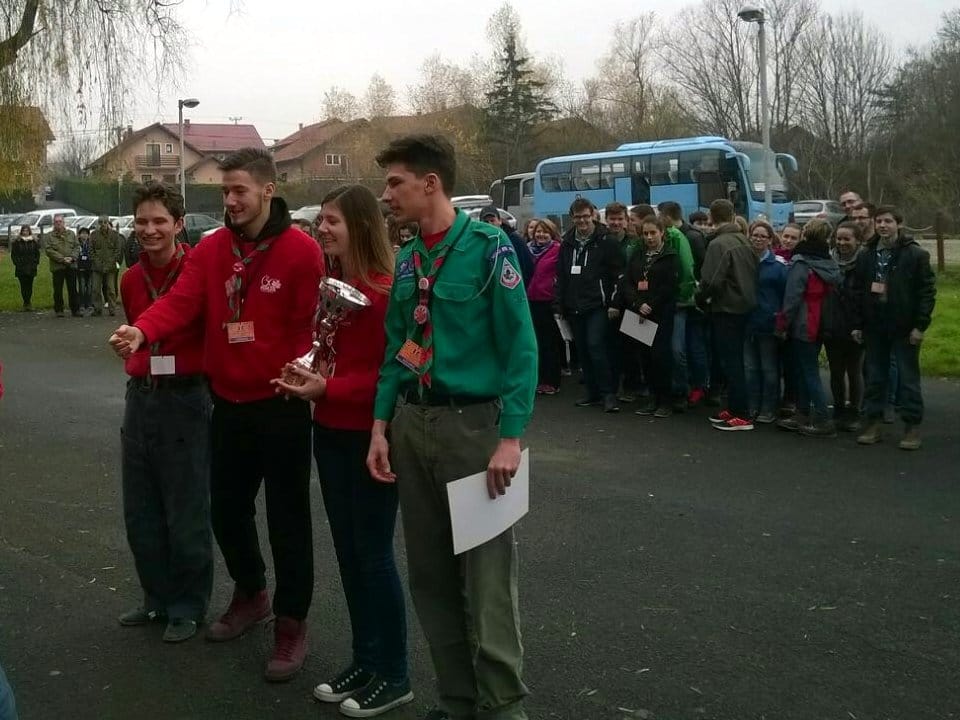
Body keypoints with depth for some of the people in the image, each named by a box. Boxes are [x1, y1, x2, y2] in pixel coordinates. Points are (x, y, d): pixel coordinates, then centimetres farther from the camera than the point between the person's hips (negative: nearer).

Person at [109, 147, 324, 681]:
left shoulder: (302, 250, -12)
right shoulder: (210, 250, 2)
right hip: (228, 402, 6)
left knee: (287, 517, 3)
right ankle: (250, 595, 42)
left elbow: (308, 327, -10)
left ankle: (292, 623, 19)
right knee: (227, 508, 18)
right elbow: (180, 302, -11)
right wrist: (141, 331, -28)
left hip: (280, 404, -5)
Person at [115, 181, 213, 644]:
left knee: (186, 513, 3)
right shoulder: (131, 280, 7)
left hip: (185, 397, -6)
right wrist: (141, 369, 10)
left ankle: (188, 607, 21)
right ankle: (158, 597, 31)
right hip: (140, 396, 6)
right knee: (140, 509, 14)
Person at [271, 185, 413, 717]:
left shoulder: (384, 292, -17)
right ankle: (364, 661, 28)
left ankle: (394, 675, 16)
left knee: (374, 553, 1)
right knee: (347, 550, 14)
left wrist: (327, 389, -22)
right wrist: (303, 375, -2)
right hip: (331, 432, 8)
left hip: (370, 435, -8)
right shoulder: (329, 284, 8)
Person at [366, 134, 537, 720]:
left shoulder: (488, 247, -9)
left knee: (486, 577, -3)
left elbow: (520, 345, -12)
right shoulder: (408, 260, 10)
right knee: (430, 574, 13)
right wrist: (381, 427, 7)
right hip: (412, 423, 7)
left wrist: (510, 438, -17)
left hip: (473, 423, -7)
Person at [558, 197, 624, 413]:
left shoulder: (604, 242, -3)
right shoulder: (567, 243, 12)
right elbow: (560, 276, 16)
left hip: (597, 306, -6)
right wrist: (561, 304, 11)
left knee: (596, 346, -15)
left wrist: (613, 303, -9)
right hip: (574, 306, 6)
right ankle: (593, 393, 17)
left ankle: (608, 393, -9)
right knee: (582, 350, 8)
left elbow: (618, 274, -4)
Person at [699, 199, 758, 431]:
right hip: (743, 306, 8)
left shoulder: (718, 243, -16)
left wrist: (701, 298, -4)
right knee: (735, 360, 16)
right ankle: (734, 407, 23)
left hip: (726, 309, -8)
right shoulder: (743, 241, 9)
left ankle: (742, 416, -3)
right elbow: (753, 275, 14)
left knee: (730, 362, -4)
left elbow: (712, 281, -21)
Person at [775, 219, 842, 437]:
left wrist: (782, 325, -10)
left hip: (803, 326, -7)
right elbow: (835, 293, 12)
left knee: (809, 372, -3)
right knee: (806, 370, 15)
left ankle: (823, 421, -4)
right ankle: (803, 415, 21)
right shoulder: (830, 264, 5)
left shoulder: (801, 263, -14)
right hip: (821, 327, 7)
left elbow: (792, 298, -16)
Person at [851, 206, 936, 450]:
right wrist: (858, 325, 4)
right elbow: (858, 292, 8)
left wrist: (920, 325, -13)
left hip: (904, 328, -4)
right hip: (874, 328, 4)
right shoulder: (866, 256, 7)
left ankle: (912, 427, 10)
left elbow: (927, 292, -7)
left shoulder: (916, 254, -5)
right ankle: (873, 424, 18)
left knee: (908, 377, 2)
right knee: (874, 377, 9)